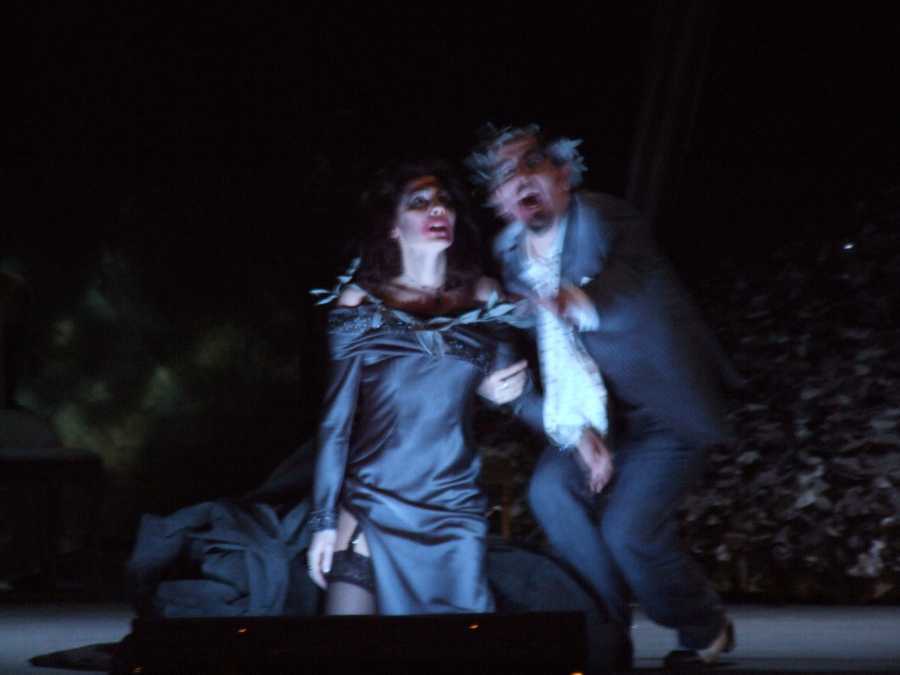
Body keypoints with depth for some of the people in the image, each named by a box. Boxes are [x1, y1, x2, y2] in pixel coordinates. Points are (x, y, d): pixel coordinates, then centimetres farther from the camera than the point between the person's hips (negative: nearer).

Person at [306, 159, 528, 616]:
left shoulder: (484, 297, 6)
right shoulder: (360, 303, 0)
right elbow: (336, 417, 2)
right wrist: (325, 521, -1)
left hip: (455, 514, 2)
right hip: (370, 510, -2)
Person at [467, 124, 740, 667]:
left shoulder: (604, 220, -19)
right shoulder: (510, 255, 1)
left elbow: (631, 287, -40)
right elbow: (553, 361, 0)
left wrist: (584, 304, -63)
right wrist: (579, 431, -16)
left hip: (670, 404, -6)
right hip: (602, 413, 6)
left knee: (628, 527, -18)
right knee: (552, 487, -20)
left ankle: (707, 632, 11)